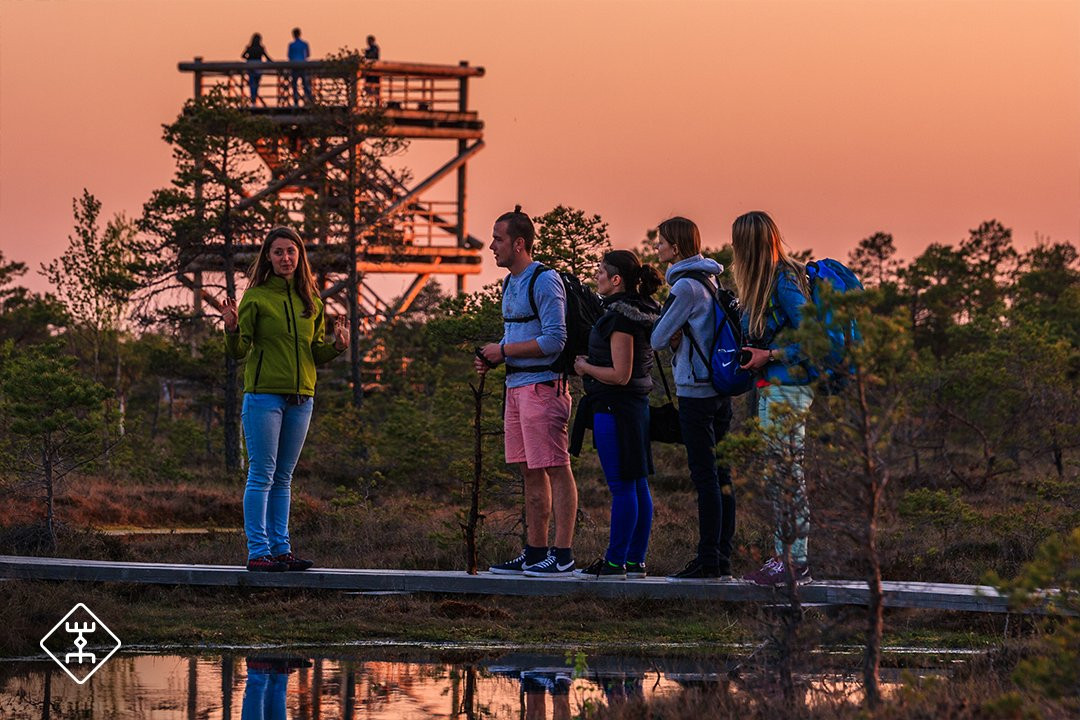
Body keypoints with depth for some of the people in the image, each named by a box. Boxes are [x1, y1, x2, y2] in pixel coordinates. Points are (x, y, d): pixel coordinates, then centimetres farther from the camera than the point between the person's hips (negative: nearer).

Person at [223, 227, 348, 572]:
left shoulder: (311, 302, 12)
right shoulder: (256, 297, -3)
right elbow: (238, 350, -4)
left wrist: (337, 347, -2)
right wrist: (232, 328, -23)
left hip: (300, 399, 5)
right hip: (264, 396, -5)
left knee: (283, 478, 9)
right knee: (262, 475, -7)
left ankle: (281, 548, 11)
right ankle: (258, 552, -7)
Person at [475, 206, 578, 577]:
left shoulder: (545, 282, -12)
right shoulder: (511, 284, 18)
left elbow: (553, 340, -18)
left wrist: (503, 350, -12)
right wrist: (492, 358, 9)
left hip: (543, 386, -10)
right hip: (516, 386, 10)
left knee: (555, 469, -8)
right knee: (531, 472, 11)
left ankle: (562, 555, -9)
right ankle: (535, 552, 16)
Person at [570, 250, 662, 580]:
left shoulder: (620, 316, -18)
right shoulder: (642, 312, 11)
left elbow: (620, 375, -21)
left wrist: (586, 367, -7)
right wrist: (591, 364, 16)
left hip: (615, 406, -10)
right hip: (638, 404, 10)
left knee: (622, 487, -6)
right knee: (638, 485, 10)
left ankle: (615, 562, -3)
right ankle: (636, 561, 14)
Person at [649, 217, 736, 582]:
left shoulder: (685, 285, -13)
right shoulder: (709, 280, 15)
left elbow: (659, 339, -9)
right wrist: (680, 335, 2)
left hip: (696, 389, -9)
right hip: (721, 388, 9)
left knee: (704, 476, -8)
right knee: (720, 476, 8)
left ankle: (708, 561, -9)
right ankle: (722, 559, 10)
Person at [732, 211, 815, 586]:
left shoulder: (785, 280, -15)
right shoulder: (770, 279, 13)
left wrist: (769, 356, -15)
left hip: (786, 389, -10)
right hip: (773, 389, 10)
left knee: (787, 474, -6)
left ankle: (796, 562, -3)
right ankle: (783, 558, 16)